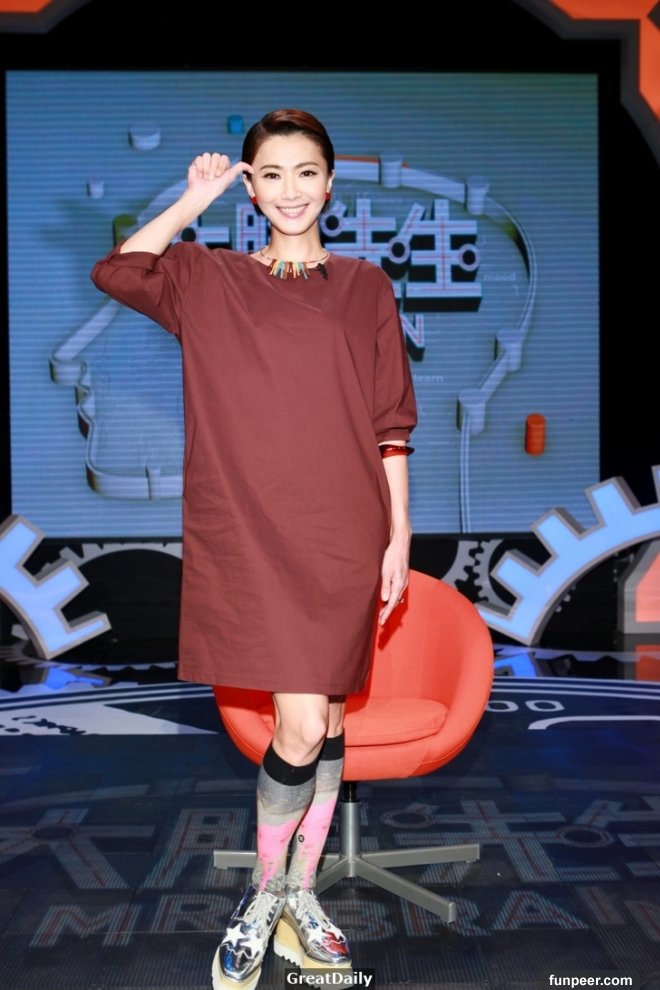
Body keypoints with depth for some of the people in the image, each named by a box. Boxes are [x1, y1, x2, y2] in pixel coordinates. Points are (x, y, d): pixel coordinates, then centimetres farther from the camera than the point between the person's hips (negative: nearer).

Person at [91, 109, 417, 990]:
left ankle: (300, 892, 28)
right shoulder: (209, 279, 10)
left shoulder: (365, 288, 9)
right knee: (301, 727, -9)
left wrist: (399, 535, 1)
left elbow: (390, 424, 6)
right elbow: (114, 272, -6)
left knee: (328, 720, 10)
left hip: (343, 536, 2)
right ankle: (265, 893, 16)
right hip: (249, 532, -2)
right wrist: (193, 201, 1)